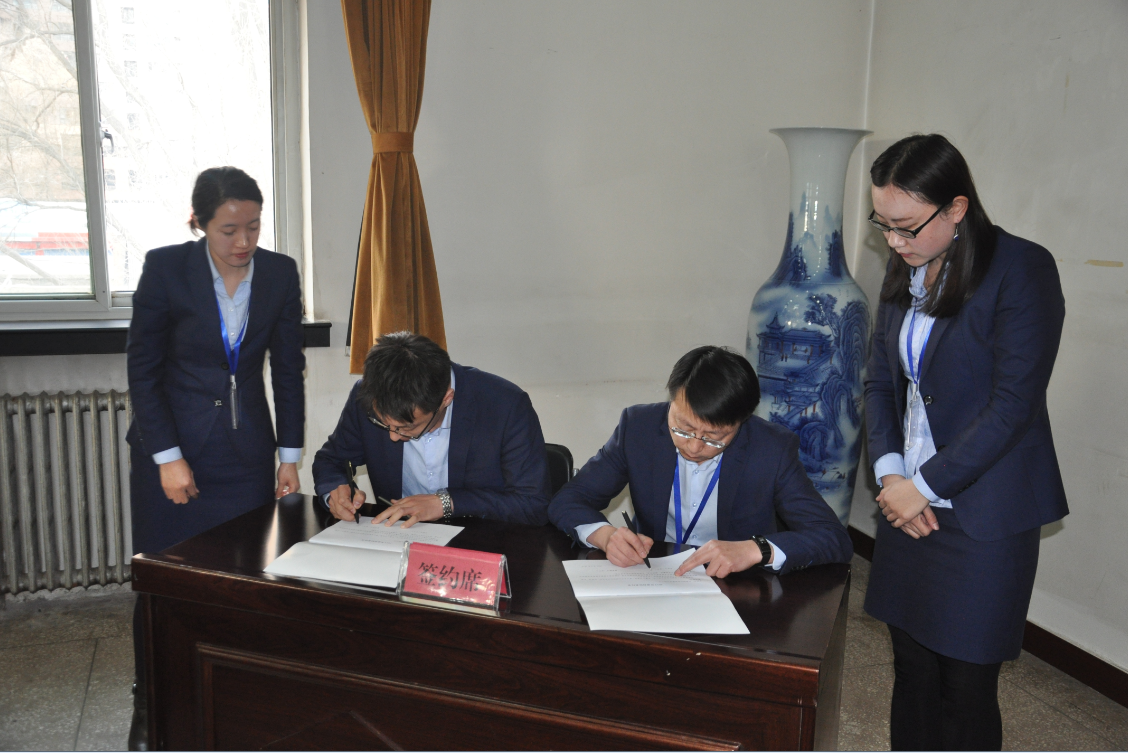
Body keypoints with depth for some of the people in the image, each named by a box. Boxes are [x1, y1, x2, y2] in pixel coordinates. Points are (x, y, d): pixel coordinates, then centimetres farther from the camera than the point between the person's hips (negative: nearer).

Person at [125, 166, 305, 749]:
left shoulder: (279, 273, -2)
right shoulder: (166, 268, -10)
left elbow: (288, 369, 4)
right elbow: (142, 368, -6)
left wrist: (289, 456, 2)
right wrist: (168, 457, -10)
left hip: (245, 450, 2)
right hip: (171, 448, -2)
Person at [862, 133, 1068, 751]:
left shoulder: (1022, 270, -12)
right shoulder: (905, 271, 8)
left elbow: (1013, 404, -16)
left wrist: (925, 486, -13)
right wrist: (889, 472, -4)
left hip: (983, 518, -6)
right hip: (908, 500, 6)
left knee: (965, 687, 4)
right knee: (911, 670, 13)